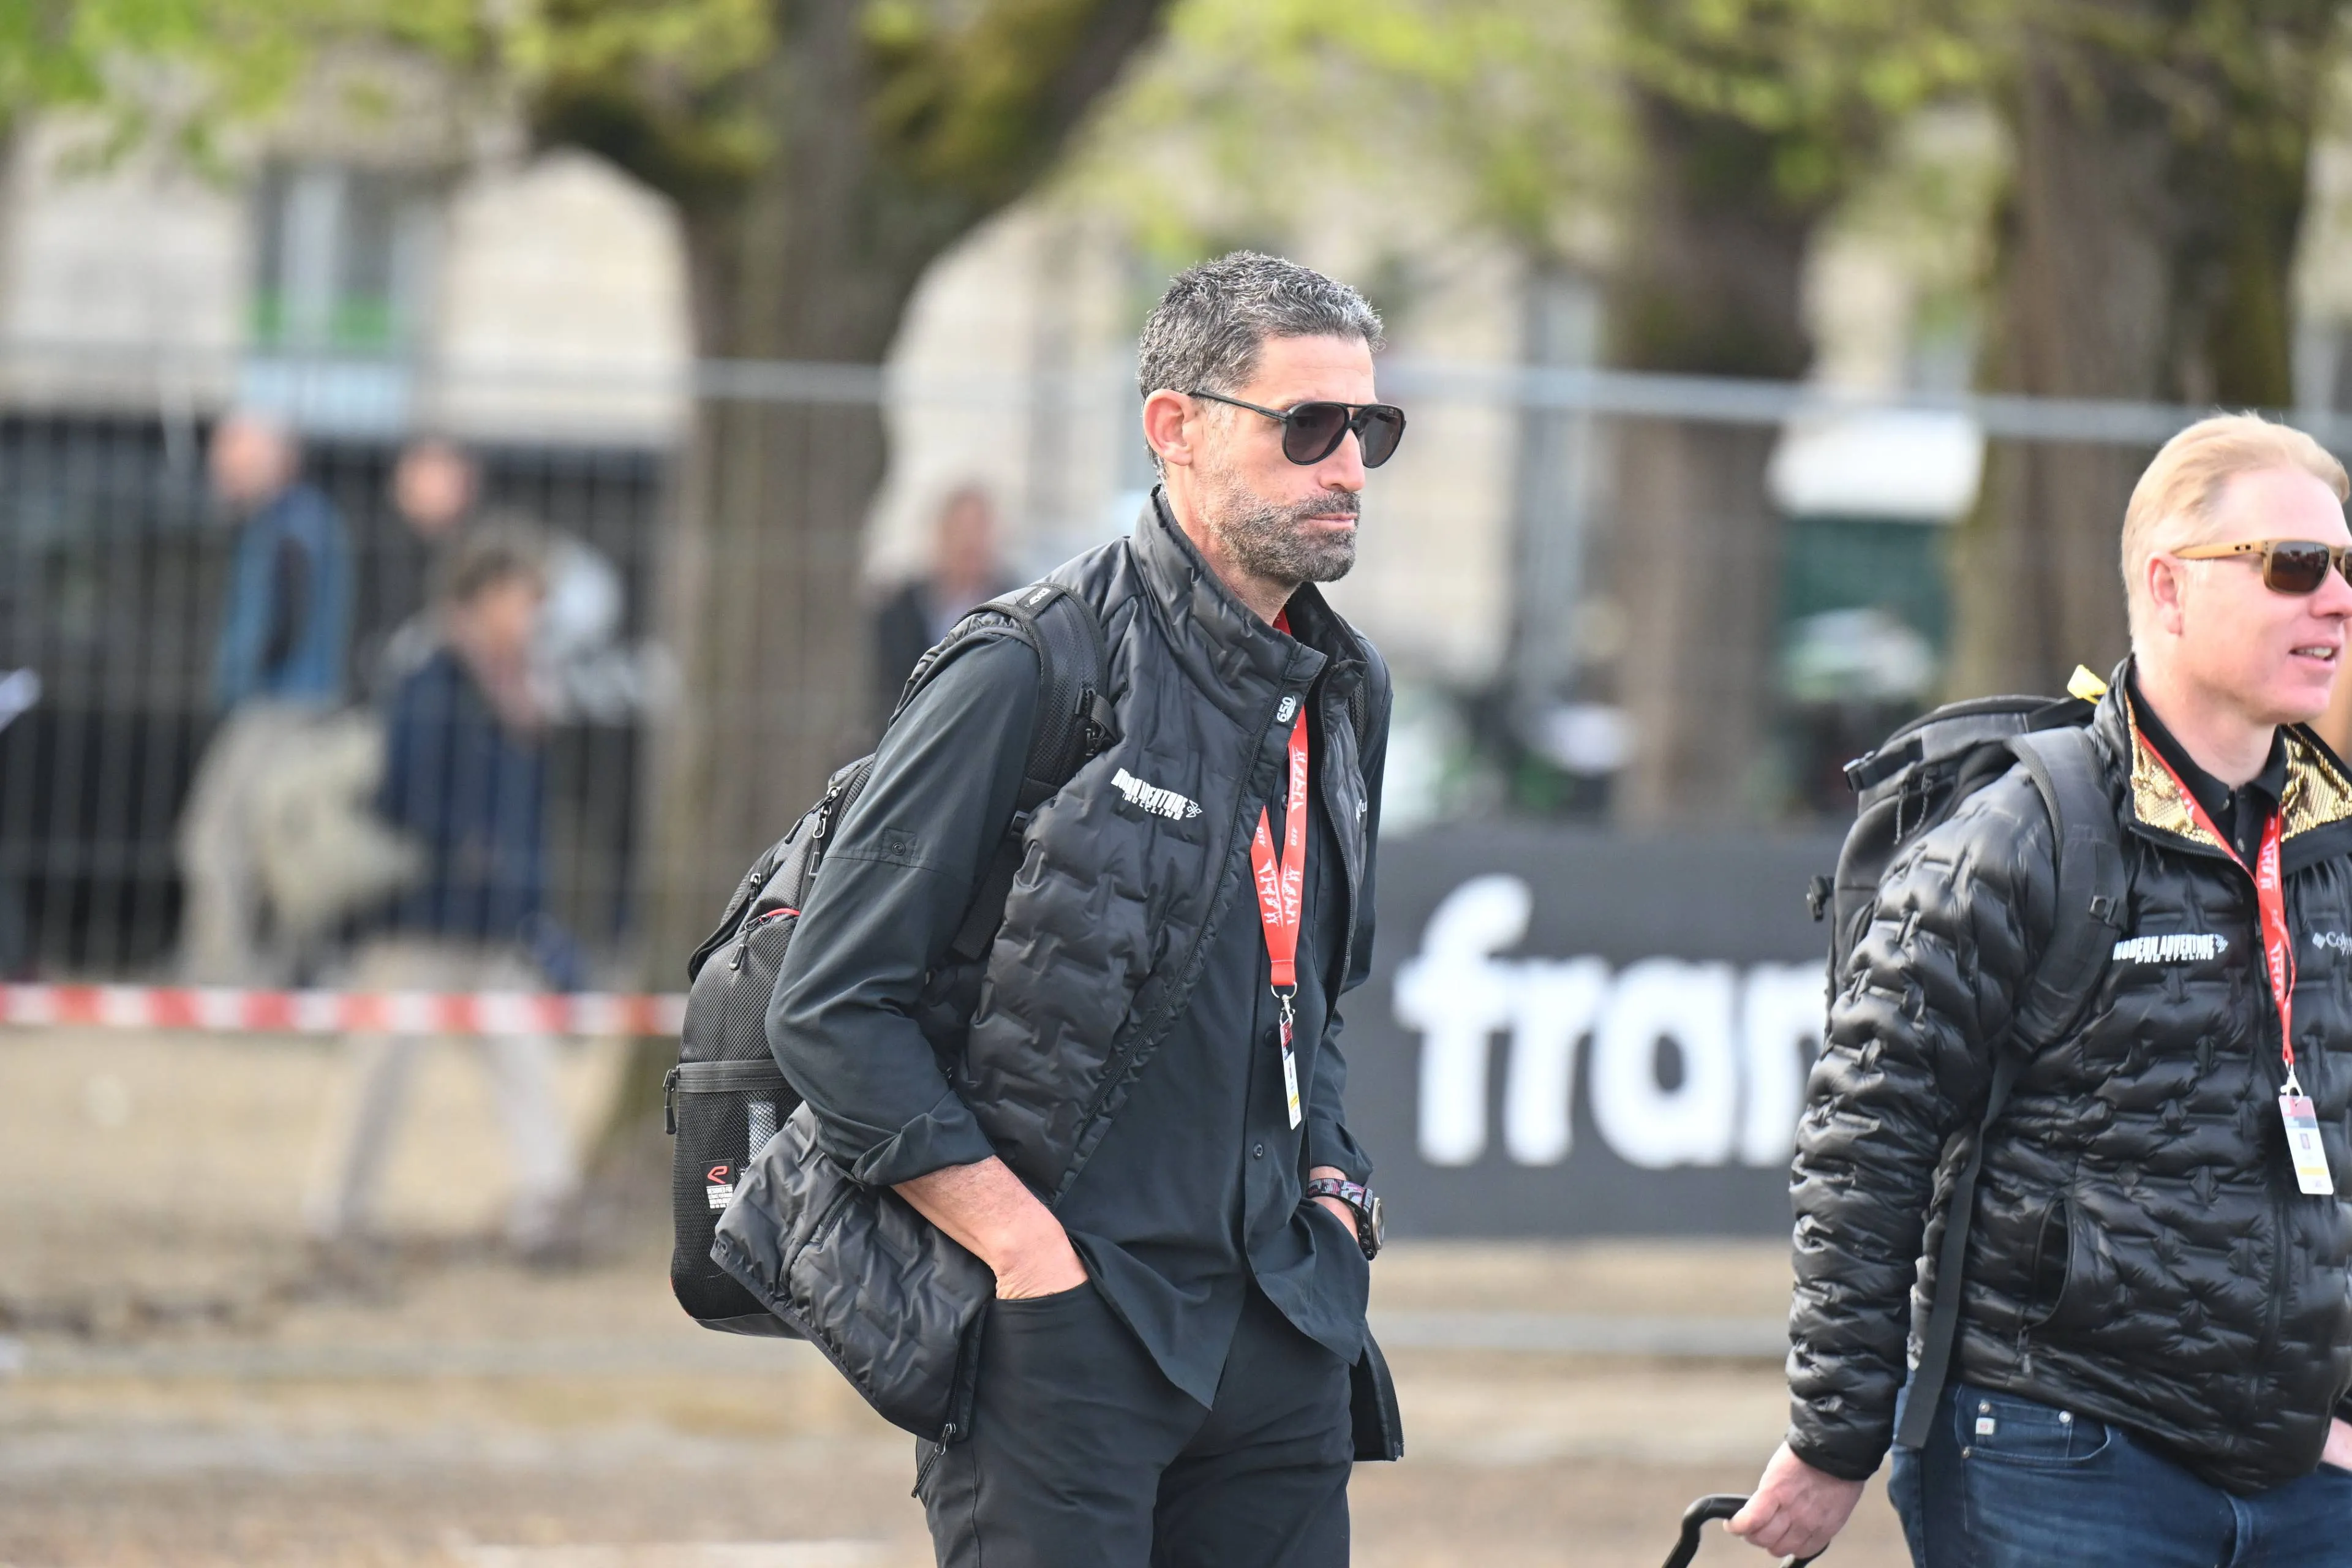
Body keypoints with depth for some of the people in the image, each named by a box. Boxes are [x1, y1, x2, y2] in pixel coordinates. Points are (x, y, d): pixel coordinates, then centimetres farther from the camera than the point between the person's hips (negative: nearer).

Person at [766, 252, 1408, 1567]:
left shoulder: (1344, 695, 12)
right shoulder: (1035, 675, -11)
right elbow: (832, 1005, -12)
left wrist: (1331, 1186, 10)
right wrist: (1022, 1245, -15)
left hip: (1280, 1337, 7)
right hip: (1065, 1327, -7)